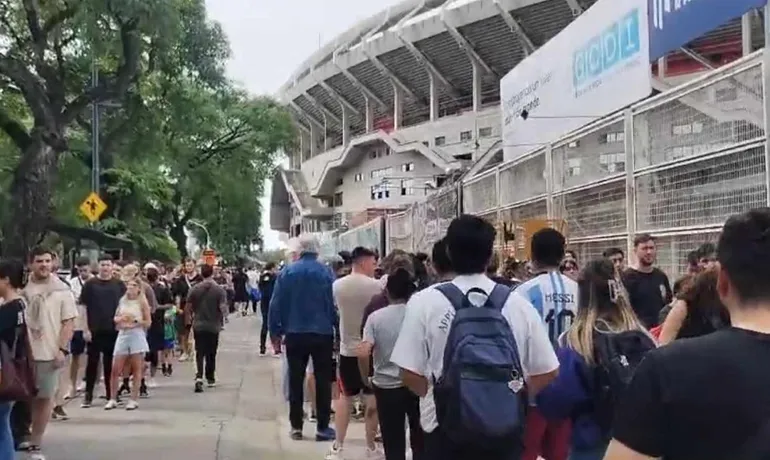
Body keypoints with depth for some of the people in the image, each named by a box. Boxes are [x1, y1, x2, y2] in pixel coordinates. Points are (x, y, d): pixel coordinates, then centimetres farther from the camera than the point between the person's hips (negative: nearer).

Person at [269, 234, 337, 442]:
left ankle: (296, 426, 13)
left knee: (296, 380, 11)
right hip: (322, 334, -1)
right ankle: (322, 427, 8)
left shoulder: (287, 272, -3)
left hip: (295, 334, 1)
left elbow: (276, 305, -3)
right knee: (323, 380, 8)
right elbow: (335, 304, -8)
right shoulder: (326, 272, -8)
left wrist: (275, 332, 4)